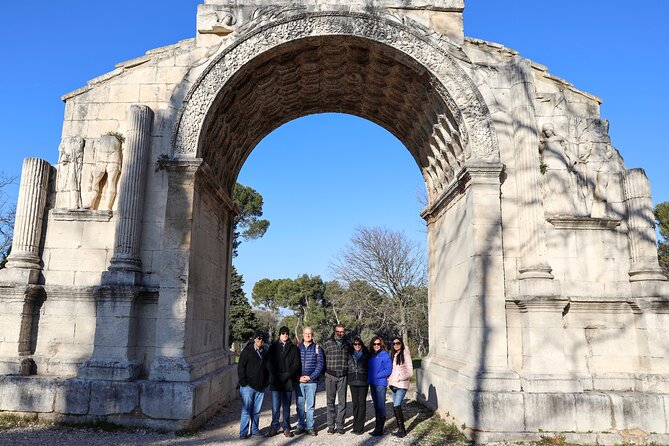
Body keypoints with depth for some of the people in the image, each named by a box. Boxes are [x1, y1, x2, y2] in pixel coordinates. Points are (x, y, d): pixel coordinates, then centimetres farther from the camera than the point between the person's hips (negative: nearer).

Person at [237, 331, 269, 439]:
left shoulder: (265, 353, 10)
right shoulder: (247, 351, -3)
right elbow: (240, 367, -6)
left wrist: (267, 381, 9)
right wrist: (243, 382, -11)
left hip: (260, 386, 5)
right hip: (248, 386, -4)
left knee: (256, 411, 11)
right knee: (246, 410, -3)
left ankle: (254, 429, 22)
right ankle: (243, 432, 4)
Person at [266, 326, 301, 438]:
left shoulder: (294, 348, 8)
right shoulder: (273, 347, 8)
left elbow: (296, 364, 0)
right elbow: (269, 364, 2)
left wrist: (287, 375, -12)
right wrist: (278, 376, -9)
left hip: (288, 382, 0)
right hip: (275, 381, 0)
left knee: (286, 407, 6)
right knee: (275, 407, 1)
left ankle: (286, 428, 13)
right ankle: (274, 427, 11)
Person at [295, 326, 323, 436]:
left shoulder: (317, 348, 2)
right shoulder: (297, 347, 6)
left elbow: (320, 364, -1)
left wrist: (311, 377, -10)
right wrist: (298, 377, -7)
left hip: (312, 381, -1)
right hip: (299, 381, 1)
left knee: (311, 405, 3)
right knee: (299, 404, 6)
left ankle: (310, 427, 13)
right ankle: (301, 426, 17)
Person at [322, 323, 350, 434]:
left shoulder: (347, 344, 7)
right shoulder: (327, 343, 1)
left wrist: (348, 372, 7)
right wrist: (325, 372, 0)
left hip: (343, 376, 1)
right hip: (330, 376, -1)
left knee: (342, 402, 3)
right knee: (330, 401, 5)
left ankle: (340, 426, 12)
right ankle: (331, 426, 13)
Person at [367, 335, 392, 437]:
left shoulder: (385, 355, -8)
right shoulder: (372, 356, 13)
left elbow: (388, 370, -13)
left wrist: (376, 376, -13)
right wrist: (369, 378, 7)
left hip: (381, 384, -7)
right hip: (372, 384, 7)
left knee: (381, 407, -4)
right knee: (376, 407, 13)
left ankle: (379, 430, 0)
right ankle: (377, 428, 21)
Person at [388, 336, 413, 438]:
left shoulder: (405, 355, -6)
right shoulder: (392, 355, 13)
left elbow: (410, 372, -7)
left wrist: (399, 378, -10)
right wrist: (390, 380, 8)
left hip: (402, 385, -6)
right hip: (394, 385, 6)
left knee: (396, 406, -14)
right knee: (396, 407, 7)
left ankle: (402, 430, -4)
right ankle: (401, 429, 17)